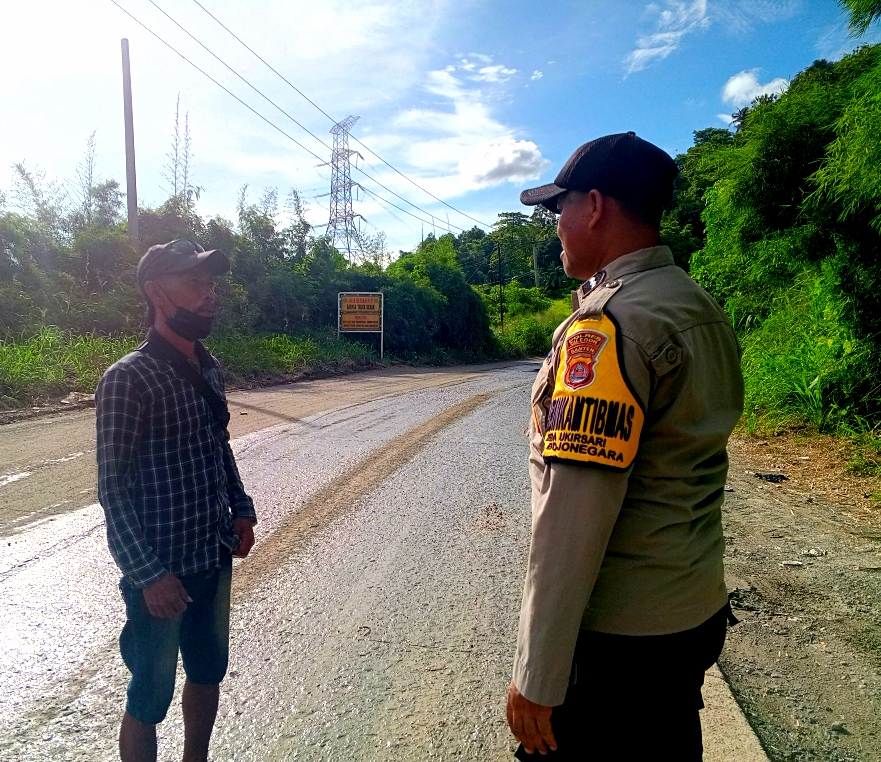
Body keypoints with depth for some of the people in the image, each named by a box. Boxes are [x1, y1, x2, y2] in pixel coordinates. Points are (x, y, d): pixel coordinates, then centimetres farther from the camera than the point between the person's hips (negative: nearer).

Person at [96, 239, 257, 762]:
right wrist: (148, 575, -19)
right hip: (161, 573, -7)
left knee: (208, 672, 23)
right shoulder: (129, 378, -17)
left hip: (216, 560, 7)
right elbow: (112, 487, -17)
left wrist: (241, 509, 7)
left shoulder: (210, 370, 5)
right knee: (150, 697, 12)